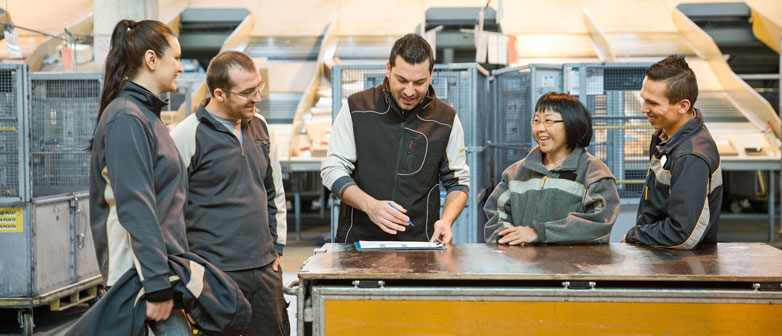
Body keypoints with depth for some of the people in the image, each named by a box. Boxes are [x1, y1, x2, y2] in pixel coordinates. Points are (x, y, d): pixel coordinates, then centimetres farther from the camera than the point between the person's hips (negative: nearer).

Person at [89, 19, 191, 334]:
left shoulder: (146, 114, 17)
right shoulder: (127, 118, -14)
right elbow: (135, 208, -21)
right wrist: (157, 285, -23)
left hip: (163, 265, 10)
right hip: (140, 272, -10)